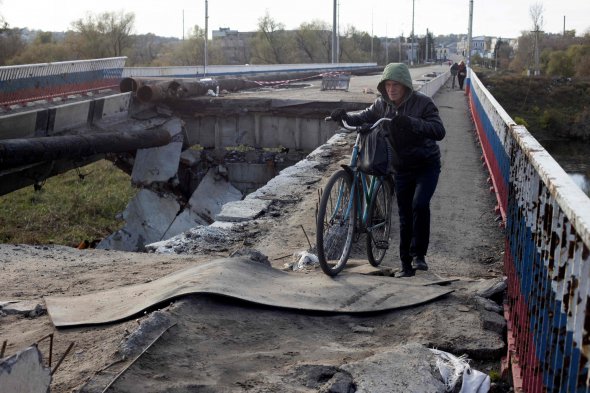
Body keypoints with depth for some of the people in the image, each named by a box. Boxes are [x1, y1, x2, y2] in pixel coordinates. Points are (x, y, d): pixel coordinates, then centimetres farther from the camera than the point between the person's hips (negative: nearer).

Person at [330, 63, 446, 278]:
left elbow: (439, 131, -24)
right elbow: (363, 118, 4)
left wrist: (411, 123, -38)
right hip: (402, 168, 4)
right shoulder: (382, 105, -2)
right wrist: (344, 116, -18)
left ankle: (418, 254, -10)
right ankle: (406, 264, 18)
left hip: (427, 165, -4)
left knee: (420, 204, -25)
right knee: (405, 216, 7)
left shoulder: (423, 102, -16)